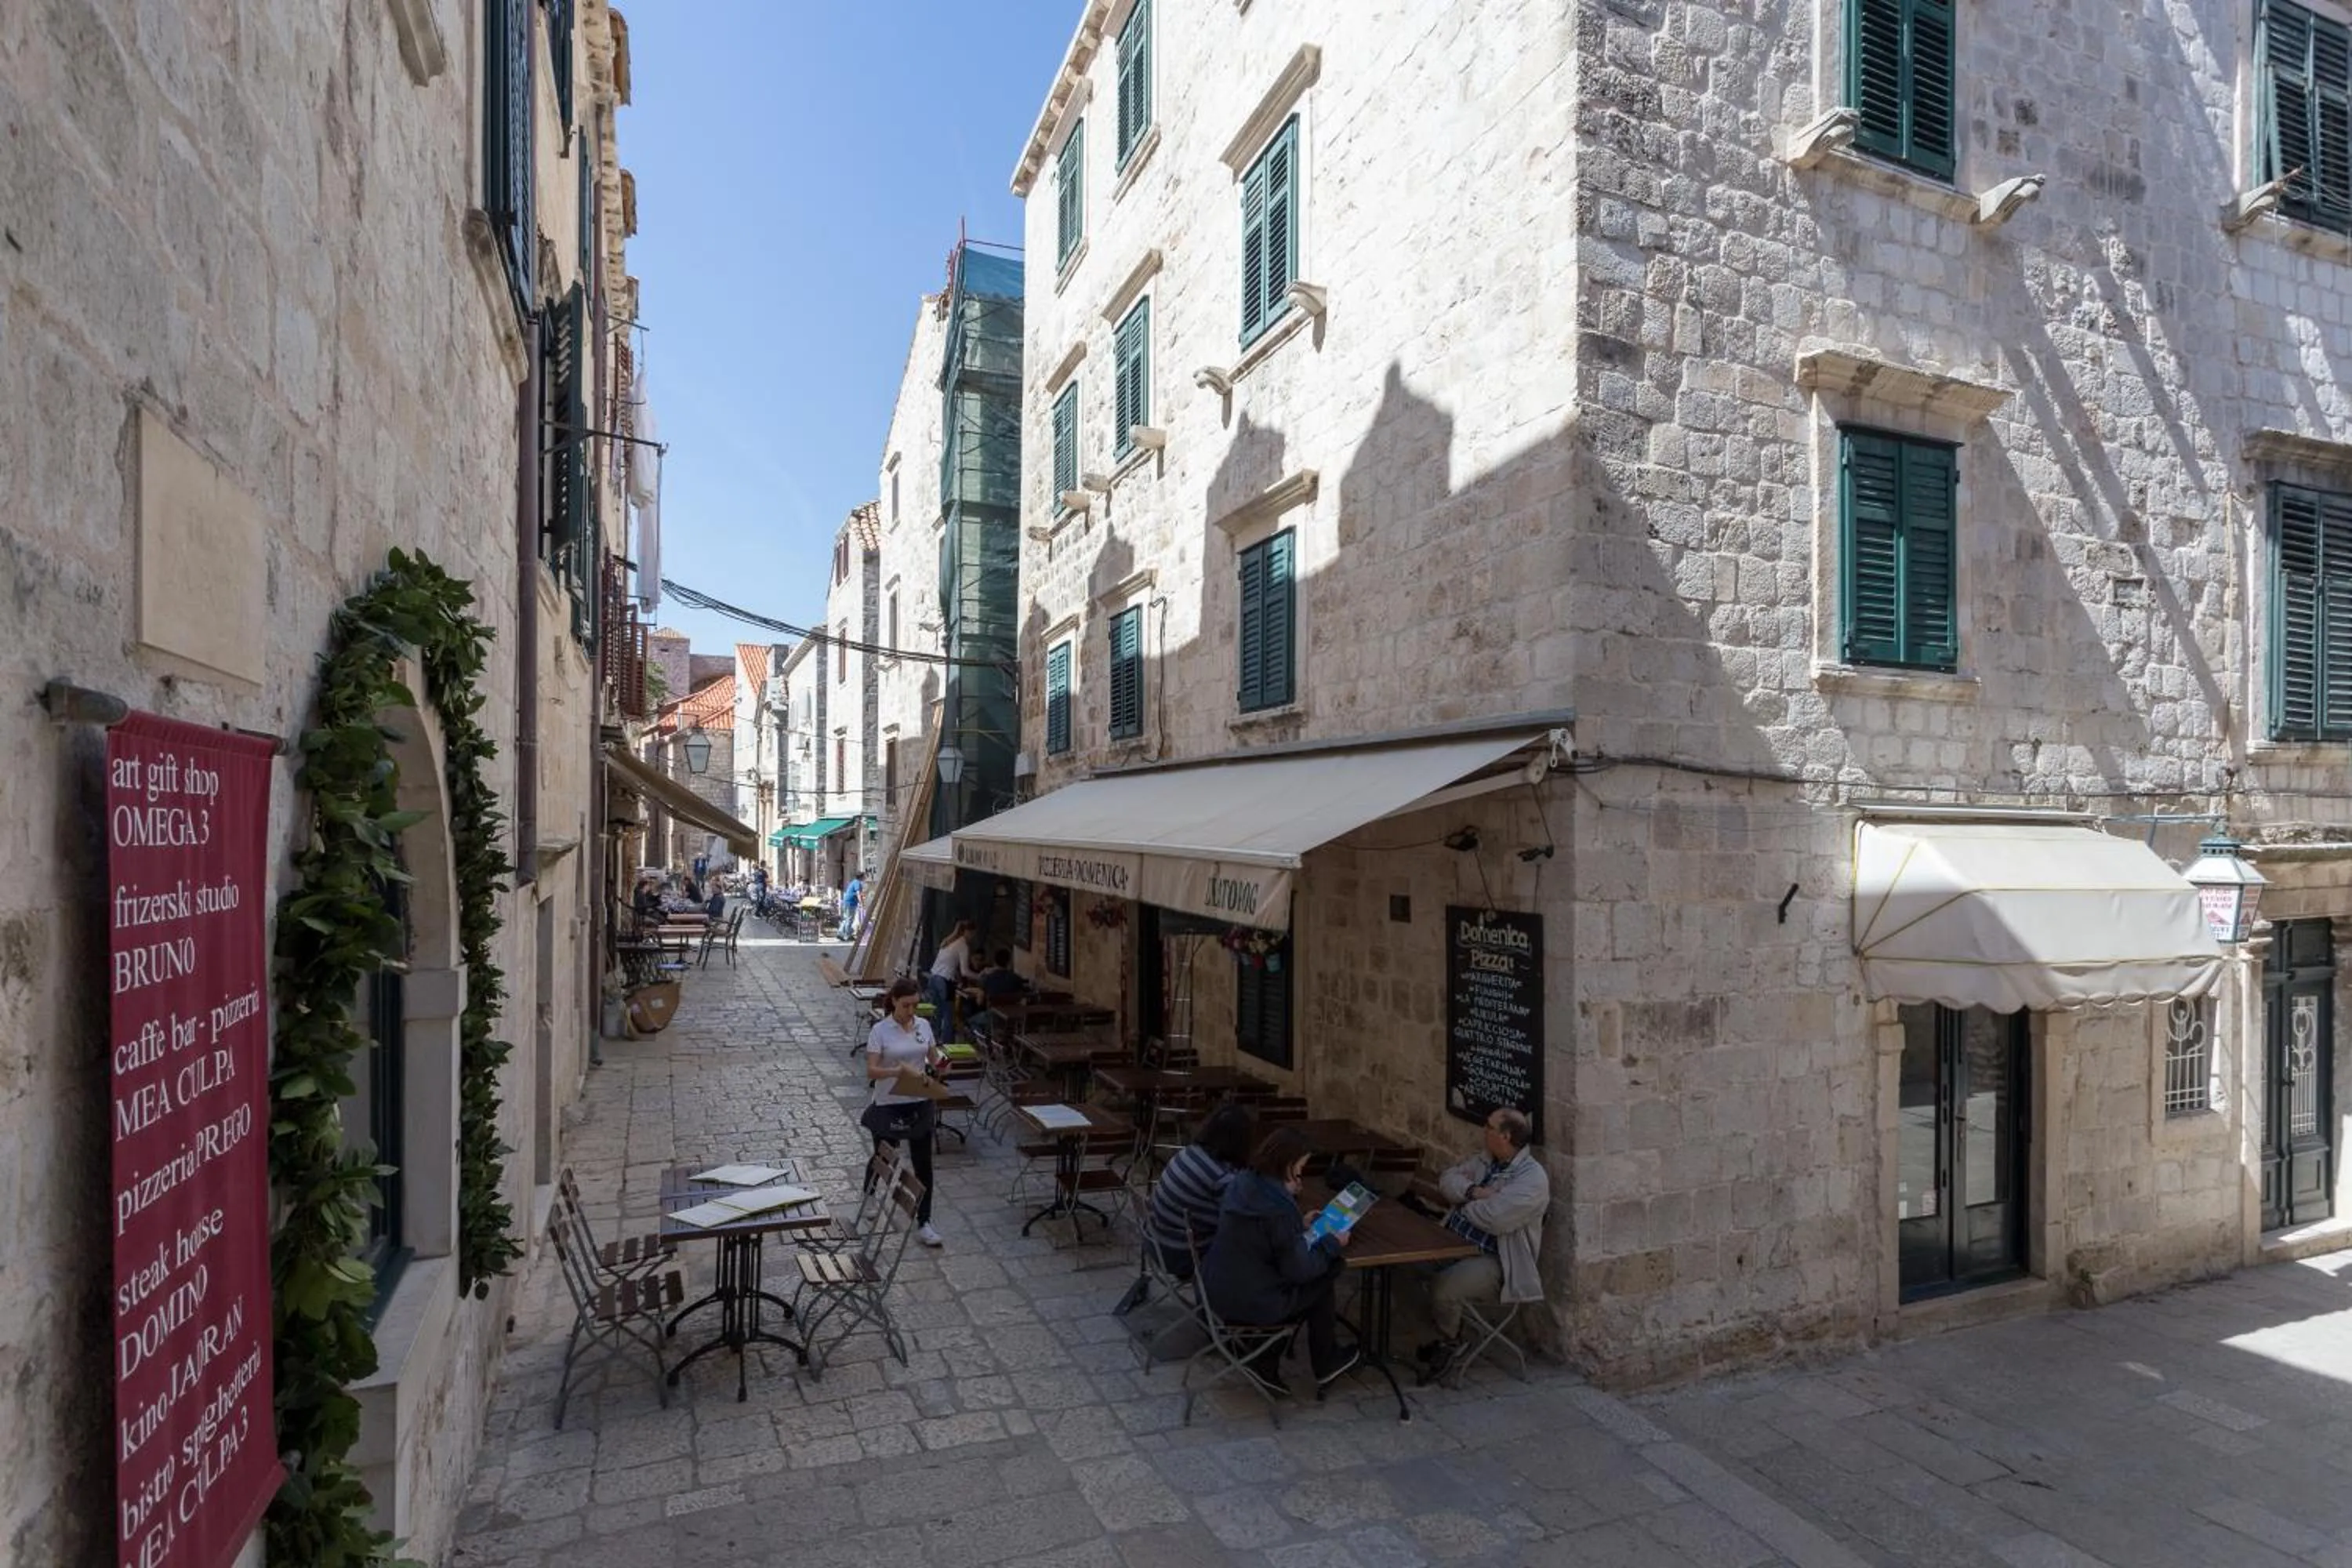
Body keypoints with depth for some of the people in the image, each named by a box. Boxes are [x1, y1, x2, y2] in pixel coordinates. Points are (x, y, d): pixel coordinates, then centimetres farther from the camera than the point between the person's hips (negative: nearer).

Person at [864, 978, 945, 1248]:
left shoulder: (924, 1025, 1)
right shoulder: (880, 1030, -12)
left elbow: (933, 1059, 8)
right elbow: (871, 1071, -17)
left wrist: (940, 1063, -15)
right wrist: (896, 1071, -34)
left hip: (919, 1103, 3)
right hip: (888, 1104, -3)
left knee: (923, 1163, 2)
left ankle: (923, 1223, 9)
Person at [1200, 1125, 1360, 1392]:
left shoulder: (1242, 1182, -1)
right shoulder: (1279, 1207, -25)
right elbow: (1299, 1270, -16)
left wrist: (1299, 1225, 11)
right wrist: (1332, 1243, -2)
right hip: (1250, 1304, -7)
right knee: (1323, 1282, 13)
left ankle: (1265, 1366, 23)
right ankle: (1327, 1364, 32)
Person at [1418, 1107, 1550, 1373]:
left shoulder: (1533, 1178, -18)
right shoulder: (1485, 1161, 10)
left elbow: (1495, 1218, -29)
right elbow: (1447, 1179, 6)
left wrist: (1465, 1203, -9)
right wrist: (1473, 1192, -14)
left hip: (1493, 1261, -8)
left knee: (1442, 1287, -29)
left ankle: (1451, 1342, 4)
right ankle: (1432, 1330, 15)